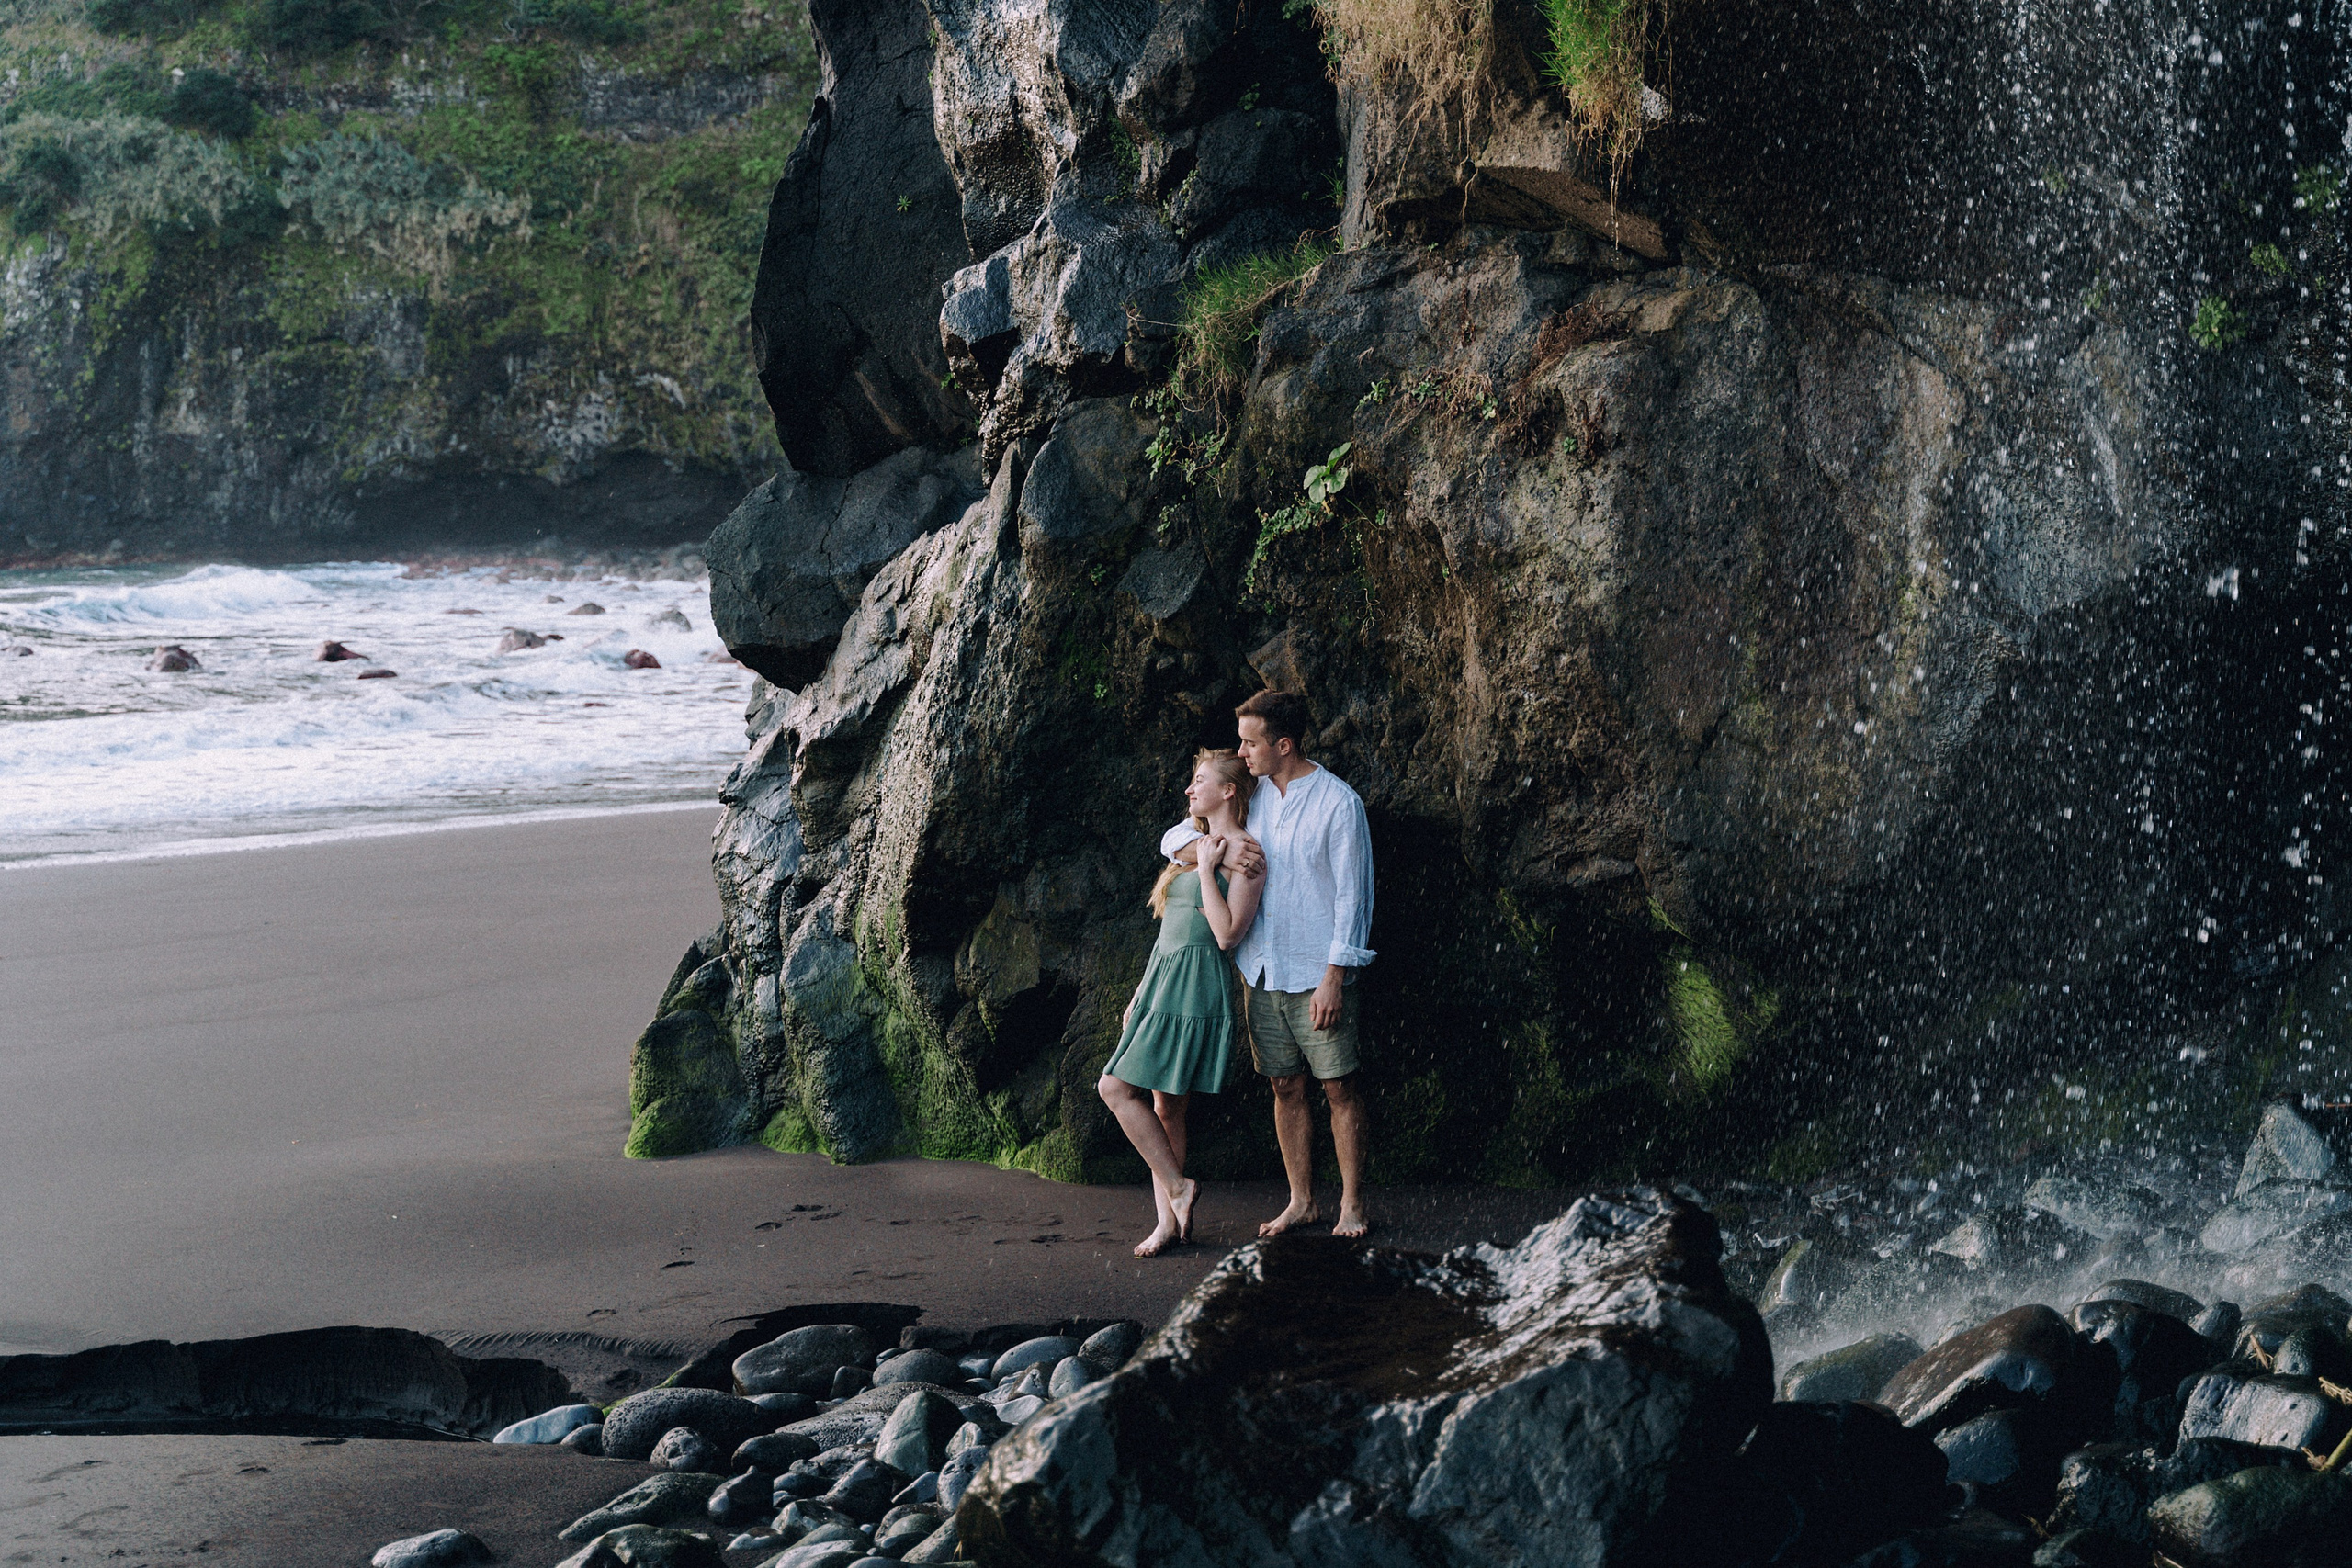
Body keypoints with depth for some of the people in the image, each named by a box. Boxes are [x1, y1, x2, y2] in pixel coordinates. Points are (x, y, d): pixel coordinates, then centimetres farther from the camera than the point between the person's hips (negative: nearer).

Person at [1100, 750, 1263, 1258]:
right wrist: (1140, 996, 20)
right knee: (1164, 1107, 6)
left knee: (1117, 1088, -12)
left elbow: (1227, 932, -19)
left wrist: (1206, 869, -15)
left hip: (1195, 986, -9)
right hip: (1161, 981, 9)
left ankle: (1176, 1187, -4)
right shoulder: (1194, 844, 17)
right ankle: (1170, 1220, 8)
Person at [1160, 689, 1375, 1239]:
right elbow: (1175, 839, 12)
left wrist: (1334, 979, -15)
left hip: (1317, 976, -6)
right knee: (1286, 1087, 9)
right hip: (1262, 972, 6)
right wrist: (1221, 849, -11)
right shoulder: (1251, 796, 9)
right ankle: (1301, 1201, 17)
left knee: (1339, 1087, 0)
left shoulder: (1338, 803, -9)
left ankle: (1352, 1203, 7)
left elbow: (1351, 898, -10)